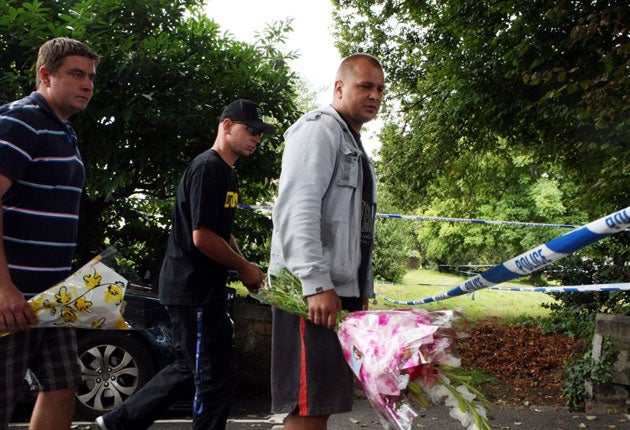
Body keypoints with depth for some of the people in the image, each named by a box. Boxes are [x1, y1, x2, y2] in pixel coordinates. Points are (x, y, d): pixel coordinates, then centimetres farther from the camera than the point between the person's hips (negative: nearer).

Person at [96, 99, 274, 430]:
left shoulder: (225, 172, 17)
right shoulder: (208, 167, -15)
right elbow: (202, 237, -21)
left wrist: (245, 269, 9)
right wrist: (245, 268, -9)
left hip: (204, 288, 10)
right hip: (193, 289, -10)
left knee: (189, 368, 19)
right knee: (217, 377, -3)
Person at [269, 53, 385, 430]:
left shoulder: (356, 148, 26)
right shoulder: (319, 129, -5)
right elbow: (296, 209, -18)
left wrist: (364, 292, 24)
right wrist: (317, 283, -25)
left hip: (342, 289, 10)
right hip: (311, 290, -10)